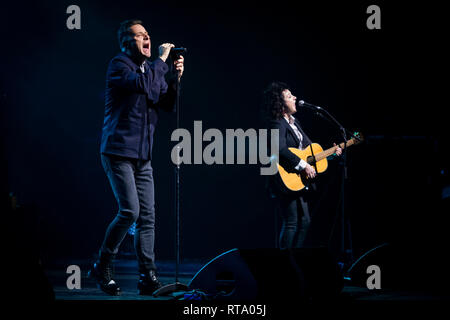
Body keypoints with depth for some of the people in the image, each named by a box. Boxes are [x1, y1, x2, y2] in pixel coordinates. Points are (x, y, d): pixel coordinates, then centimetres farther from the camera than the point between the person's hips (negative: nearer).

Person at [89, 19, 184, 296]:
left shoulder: (152, 68, 15)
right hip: (119, 152, -7)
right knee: (130, 211, -14)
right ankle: (103, 267, 3)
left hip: (143, 156, 7)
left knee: (148, 215, 0)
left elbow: (167, 105, 12)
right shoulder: (119, 64, -6)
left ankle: (148, 276, 0)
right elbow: (142, 83, -26)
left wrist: (175, 78, -2)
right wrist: (162, 60, -16)